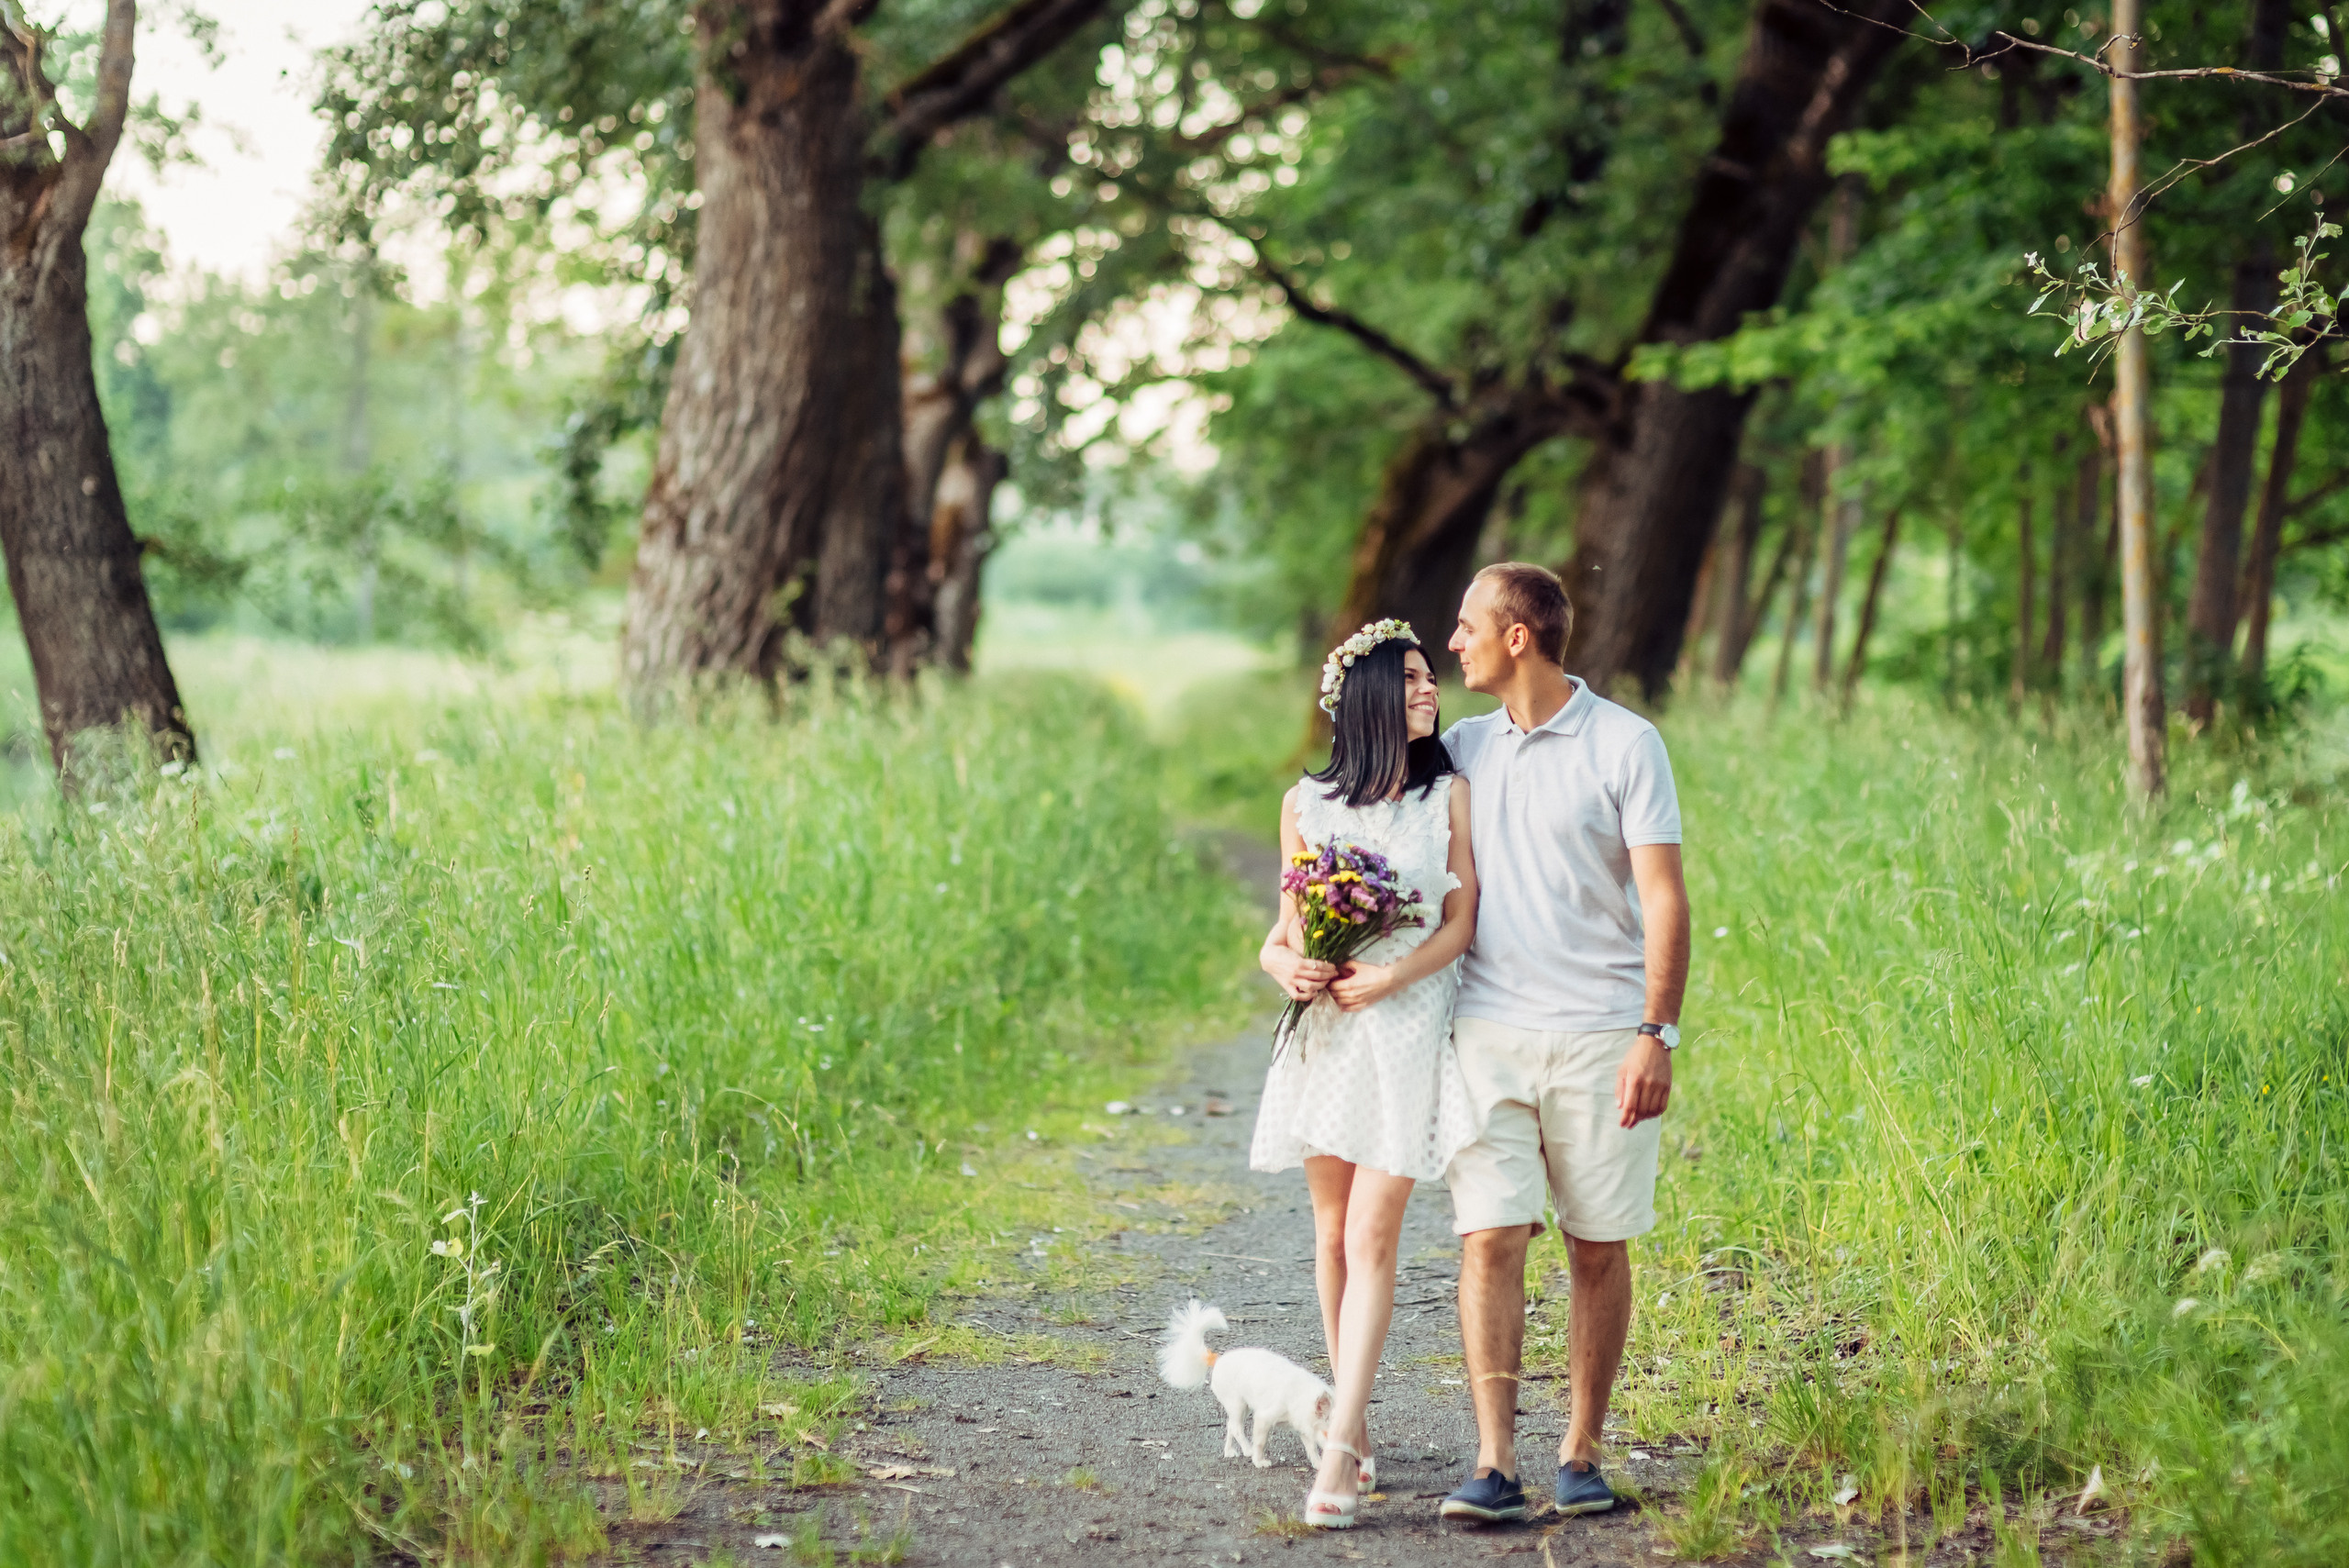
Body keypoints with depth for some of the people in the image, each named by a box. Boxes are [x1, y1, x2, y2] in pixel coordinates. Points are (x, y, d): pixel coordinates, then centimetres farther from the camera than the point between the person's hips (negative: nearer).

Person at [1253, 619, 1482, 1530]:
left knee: (1372, 1237, -10)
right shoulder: (1307, 804, 9)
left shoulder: (1449, 797, 4)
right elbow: (1289, 924, 13)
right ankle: (1354, 1423, 20)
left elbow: (1462, 922, -1)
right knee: (1333, 1234, 7)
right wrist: (1286, 964, -9)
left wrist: (1387, 978, -15)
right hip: (1325, 1031, 3)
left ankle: (1338, 1455, -15)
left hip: (1408, 1027, -3)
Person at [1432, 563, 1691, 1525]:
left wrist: (1657, 1033, -12)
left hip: (1600, 1036, -3)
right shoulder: (1461, 748, 12)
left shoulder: (1623, 744, -2)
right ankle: (1494, 1465, -8)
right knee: (1489, 1241, -7)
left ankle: (1582, 1457, 14)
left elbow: (1663, 899, -5)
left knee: (1599, 1249, 3)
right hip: (1488, 1030, 3)